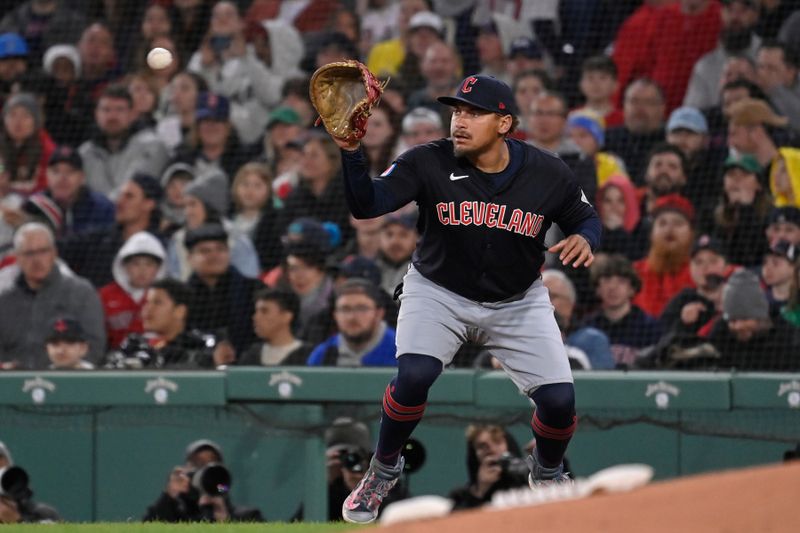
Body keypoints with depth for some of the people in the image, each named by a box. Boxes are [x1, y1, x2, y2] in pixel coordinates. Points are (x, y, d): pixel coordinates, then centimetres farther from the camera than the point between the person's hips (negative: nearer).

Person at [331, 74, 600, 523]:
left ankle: (548, 473, 24)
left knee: (559, 399, -11)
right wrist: (351, 150, -47)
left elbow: (586, 217, 1)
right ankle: (384, 469, 2)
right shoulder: (429, 164, -20)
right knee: (415, 376, -27)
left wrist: (582, 239, -22)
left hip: (518, 300, 1)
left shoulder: (549, 175, -16)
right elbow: (366, 204, -30)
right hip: (439, 291, -1)